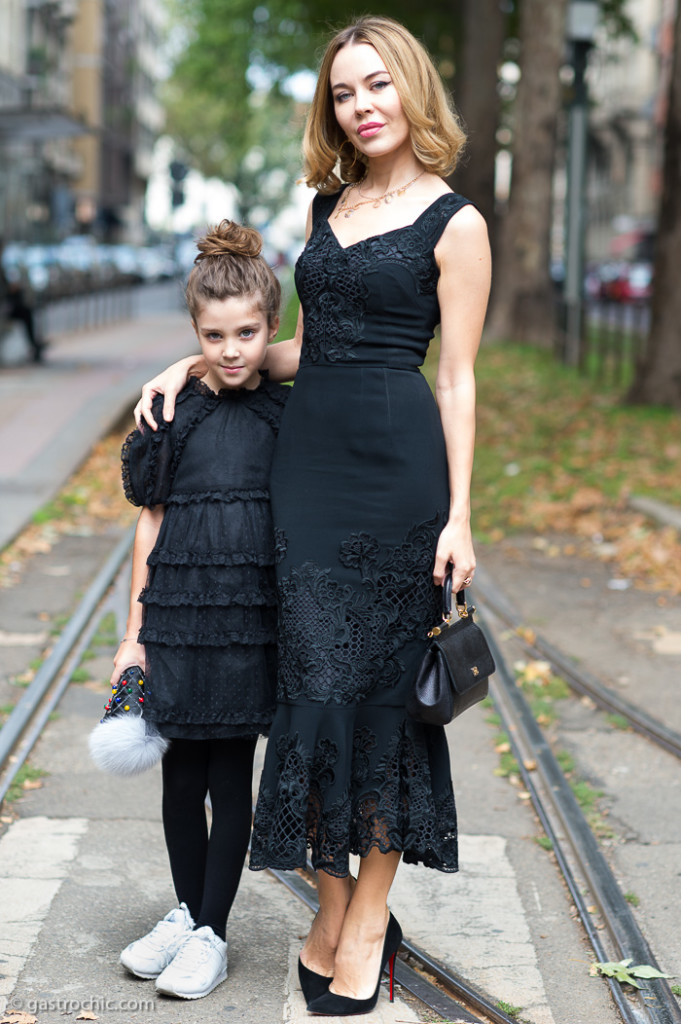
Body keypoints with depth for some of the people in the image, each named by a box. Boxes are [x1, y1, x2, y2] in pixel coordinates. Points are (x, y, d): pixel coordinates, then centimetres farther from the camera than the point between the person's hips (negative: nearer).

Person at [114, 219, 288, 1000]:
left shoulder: (287, 418, 0)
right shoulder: (174, 416, 1)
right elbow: (152, 526, 4)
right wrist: (134, 634, 3)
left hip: (250, 620, -1)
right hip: (177, 616, 2)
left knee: (231, 776, 4)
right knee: (181, 773, 12)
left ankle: (212, 934, 17)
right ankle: (185, 912, 30)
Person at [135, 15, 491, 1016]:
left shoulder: (454, 223, -2)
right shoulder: (329, 203, 15)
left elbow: (456, 379, -4)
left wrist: (459, 515, -8)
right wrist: (198, 362, 13)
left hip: (398, 460, -5)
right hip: (308, 454, 5)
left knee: (382, 678, 1)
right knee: (317, 676, 2)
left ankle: (369, 914, 13)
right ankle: (334, 910, 13)